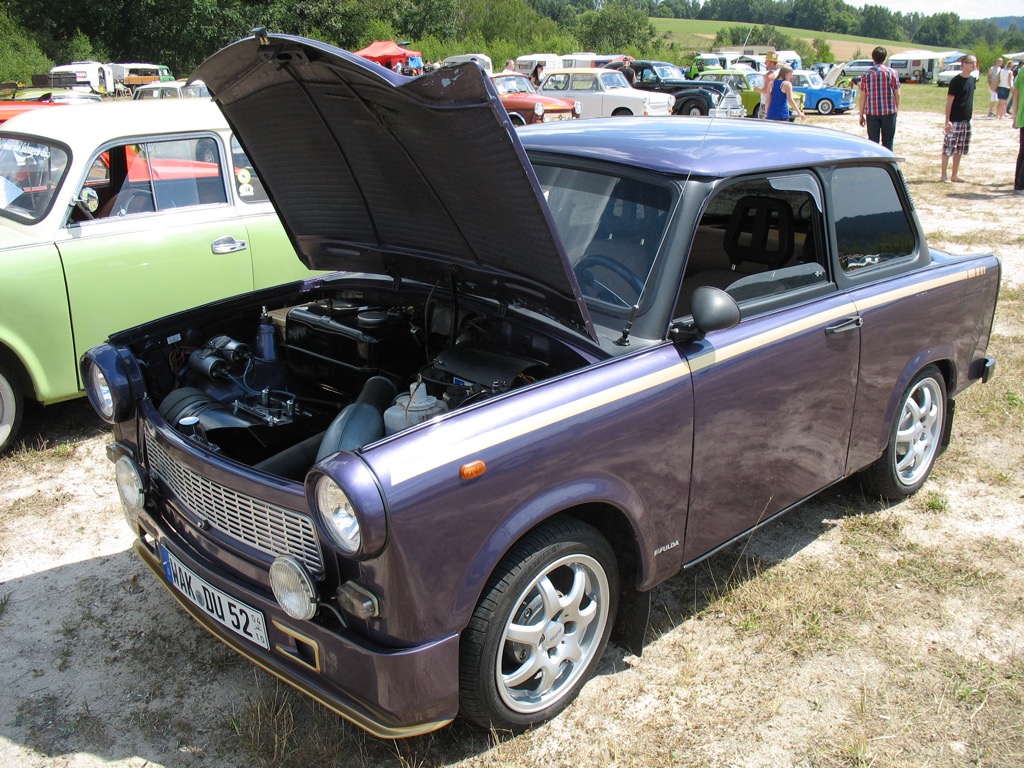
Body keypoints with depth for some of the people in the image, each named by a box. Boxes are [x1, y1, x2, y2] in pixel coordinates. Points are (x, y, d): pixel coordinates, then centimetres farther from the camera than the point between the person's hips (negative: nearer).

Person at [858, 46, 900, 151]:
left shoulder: (866, 74, 1)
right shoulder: (892, 73, -1)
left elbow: (863, 97, 0)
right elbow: (897, 94, 0)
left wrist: (861, 115, 6)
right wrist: (897, 109, 13)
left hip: (872, 112, 1)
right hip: (889, 112, -1)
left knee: (873, 142, 5)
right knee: (887, 142, 6)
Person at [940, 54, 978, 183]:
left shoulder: (972, 80, 11)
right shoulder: (956, 81, -11)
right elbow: (949, 101, -12)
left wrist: (971, 114, 14)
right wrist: (947, 121, -16)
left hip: (966, 121, 7)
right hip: (955, 121, -7)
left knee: (959, 149, 10)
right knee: (948, 148, -4)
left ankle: (955, 175, 16)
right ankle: (943, 175, 1)